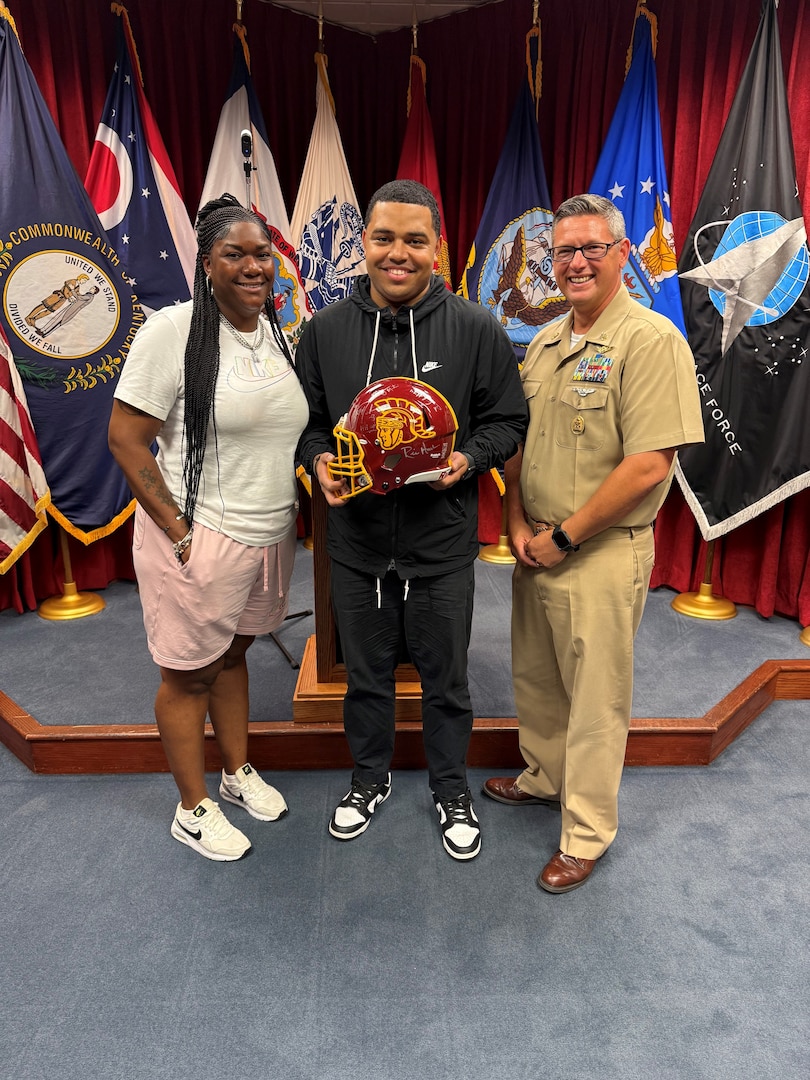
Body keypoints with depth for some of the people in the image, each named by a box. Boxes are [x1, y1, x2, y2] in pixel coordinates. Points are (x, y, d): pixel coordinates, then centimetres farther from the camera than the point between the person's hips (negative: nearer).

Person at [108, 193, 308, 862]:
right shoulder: (173, 329, -14)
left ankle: (239, 774, 42)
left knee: (233, 653, 23)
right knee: (189, 674, 10)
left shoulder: (277, 331, 6)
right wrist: (179, 531, -16)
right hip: (200, 538, -6)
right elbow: (125, 438, -14)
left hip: (271, 534, 6)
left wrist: (289, 512, 10)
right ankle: (193, 810, 30)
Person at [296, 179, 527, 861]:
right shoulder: (326, 329, 2)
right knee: (367, 674, 19)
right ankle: (371, 778, 45)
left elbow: (507, 420, 2)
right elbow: (309, 421, 10)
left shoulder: (477, 330, -4)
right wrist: (320, 461, -11)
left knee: (445, 679, 15)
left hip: (442, 546, -1)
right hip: (356, 543, 2)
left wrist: (469, 459, -17)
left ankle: (451, 790, 41)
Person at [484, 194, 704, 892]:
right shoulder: (545, 342, 11)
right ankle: (545, 777, 44)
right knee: (535, 677, 20)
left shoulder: (651, 340, -13)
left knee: (595, 698, 7)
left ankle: (588, 830, 27)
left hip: (602, 554, -7)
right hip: (537, 546, 7)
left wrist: (564, 537, -15)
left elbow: (649, 465, -21)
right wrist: (519, 524, 0)